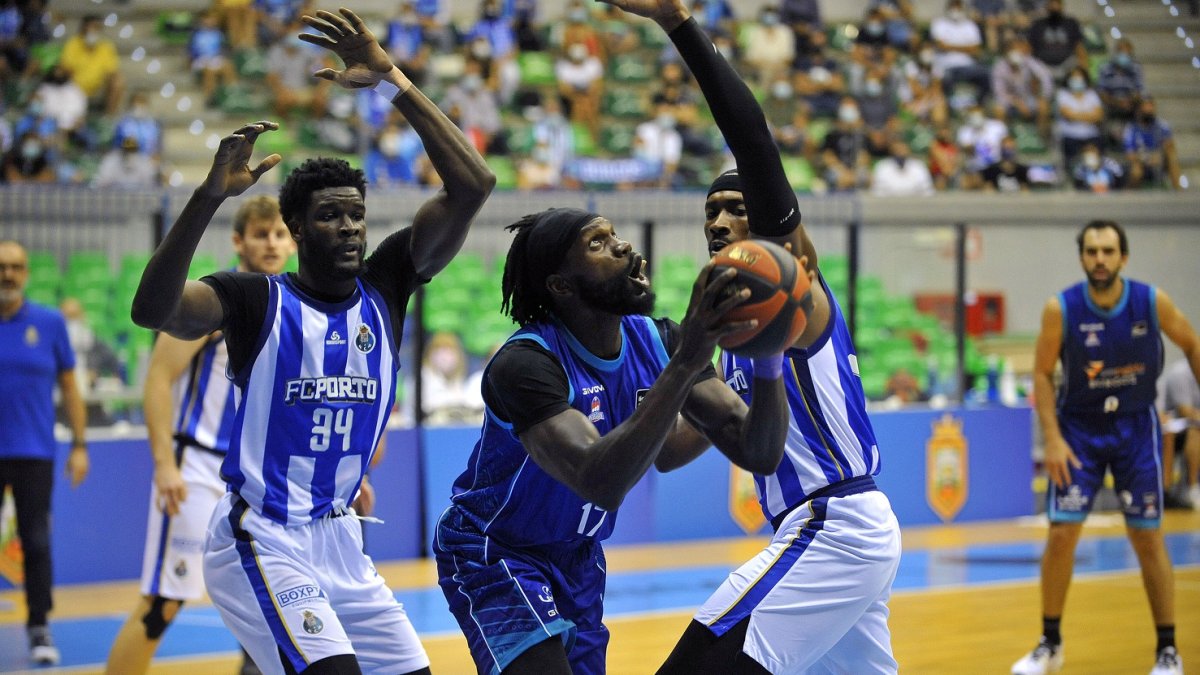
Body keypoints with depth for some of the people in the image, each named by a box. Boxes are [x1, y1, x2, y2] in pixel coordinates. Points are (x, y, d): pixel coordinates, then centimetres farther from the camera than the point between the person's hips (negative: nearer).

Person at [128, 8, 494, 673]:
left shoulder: (384, 286, 4)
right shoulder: (255, 299, -8)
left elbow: (471, 186, -7)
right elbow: (151, 309, -28)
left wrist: (392, 81, -13)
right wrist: (210, 194, -38)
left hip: (339, 538, 6)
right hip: (261, 540, -6)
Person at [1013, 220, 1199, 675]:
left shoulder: (1152, 302, -15)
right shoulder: (1060, 309, -17)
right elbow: (1042, 374, -7)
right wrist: (1052, 439, -14)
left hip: (1135, 427, 0)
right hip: (1079, 427, 0)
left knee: (1148, 537, 1)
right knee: (1062, 533, -5)